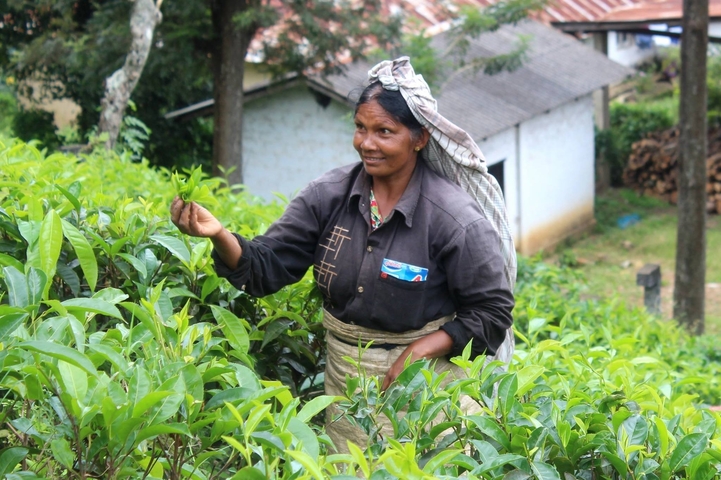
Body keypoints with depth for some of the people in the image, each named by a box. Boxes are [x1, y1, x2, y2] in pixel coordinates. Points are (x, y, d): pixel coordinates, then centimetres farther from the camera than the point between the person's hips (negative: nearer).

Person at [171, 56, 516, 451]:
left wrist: (419, 352, -22)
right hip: (344, 380, 4)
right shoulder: (329, 195, -6)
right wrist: (219, 235, -27)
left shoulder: (455, 219, -19)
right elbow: (266, 267, -7)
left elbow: (492, 312, -12)